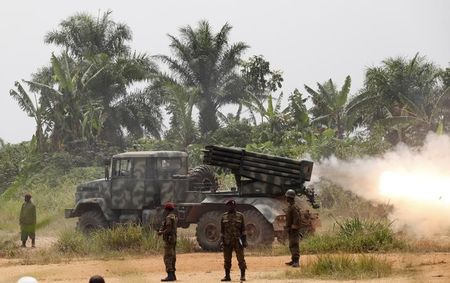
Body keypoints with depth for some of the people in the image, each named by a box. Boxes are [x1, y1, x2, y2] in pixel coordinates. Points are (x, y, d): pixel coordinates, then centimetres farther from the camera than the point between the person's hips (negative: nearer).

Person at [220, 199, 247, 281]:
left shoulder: (240, 216, 3)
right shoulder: (224, 216, 8)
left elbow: (243, 229, 4)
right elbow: (222, 230, 10)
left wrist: (244, 241, -2)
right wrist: (222, 241, 3)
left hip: (237, 241, -2)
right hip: (227, 242, 2)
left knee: (241, 258, -5)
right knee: (227, 260, 4)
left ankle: (243, 276, -1)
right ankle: (227, 276, 11)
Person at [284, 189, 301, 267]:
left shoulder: (294, 207, -16)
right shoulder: (290, 206, 17)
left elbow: (296, 219, -22)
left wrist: (294, 229, -25)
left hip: (293, 230, -11)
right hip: (290, 230, 11)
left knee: (294, 245, -14)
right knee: (291, 246, 15)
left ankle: (296, 262, -18)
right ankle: (294, 261, 23)